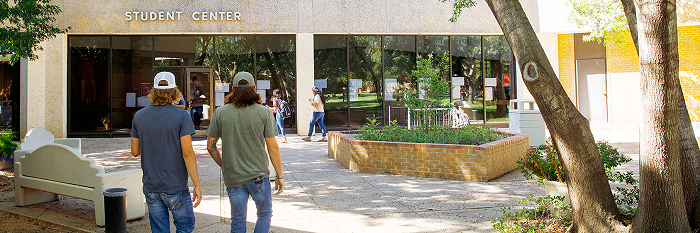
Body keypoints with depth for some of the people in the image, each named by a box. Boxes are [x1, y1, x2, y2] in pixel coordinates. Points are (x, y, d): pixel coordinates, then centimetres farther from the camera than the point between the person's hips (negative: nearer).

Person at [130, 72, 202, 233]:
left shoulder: (139, 116, 2)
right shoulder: (181, 116, -12)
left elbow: (135, 152, 8)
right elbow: (187, 153, -16)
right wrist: (197, 185, -11)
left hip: (150, 186, 4)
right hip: (175, 186, -4)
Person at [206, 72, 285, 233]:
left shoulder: (220, 113, -2)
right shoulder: (264, 113, -8)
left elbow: (211, 147, 2)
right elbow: (273, 148, -7)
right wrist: (280, 175, 2)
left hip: (232, 177, 2)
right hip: (258, 176, -2)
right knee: (265, 215, 19)